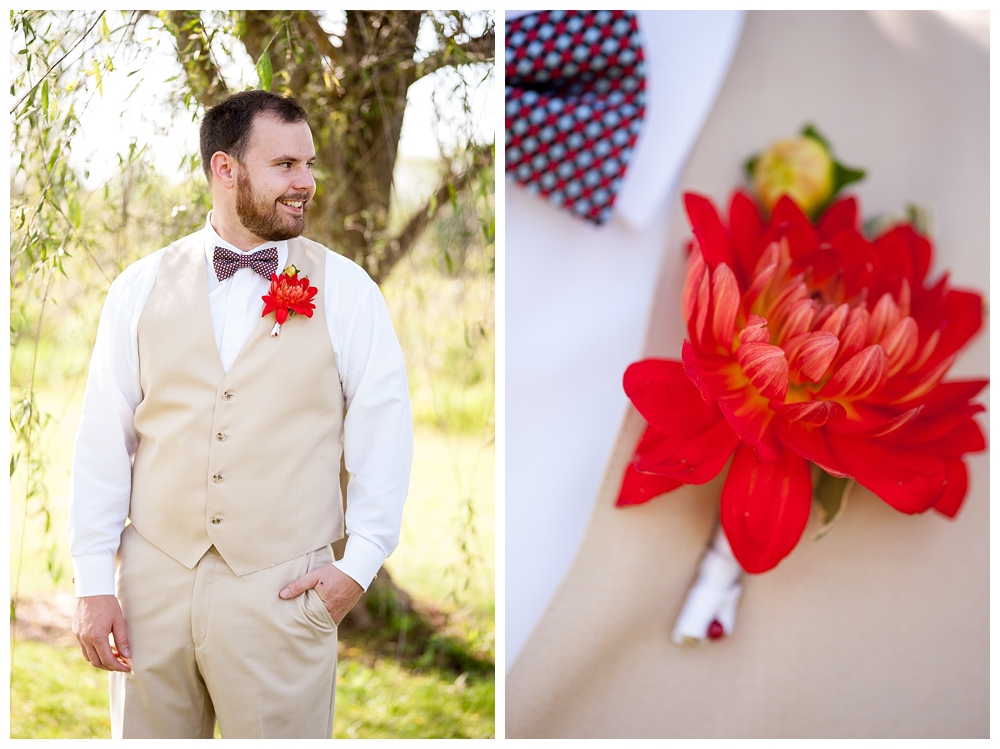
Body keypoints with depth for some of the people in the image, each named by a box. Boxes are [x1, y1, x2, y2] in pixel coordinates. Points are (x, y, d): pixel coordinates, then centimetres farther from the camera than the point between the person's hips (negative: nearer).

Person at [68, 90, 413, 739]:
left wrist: (359, 563, -5)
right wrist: (93, 582, 1)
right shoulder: (141, 288, 6)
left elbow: (384, 432, 2)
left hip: (284, 591, -1)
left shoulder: (346, 291, 2)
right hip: (153, 587, 2)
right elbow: (104, 439, 5)